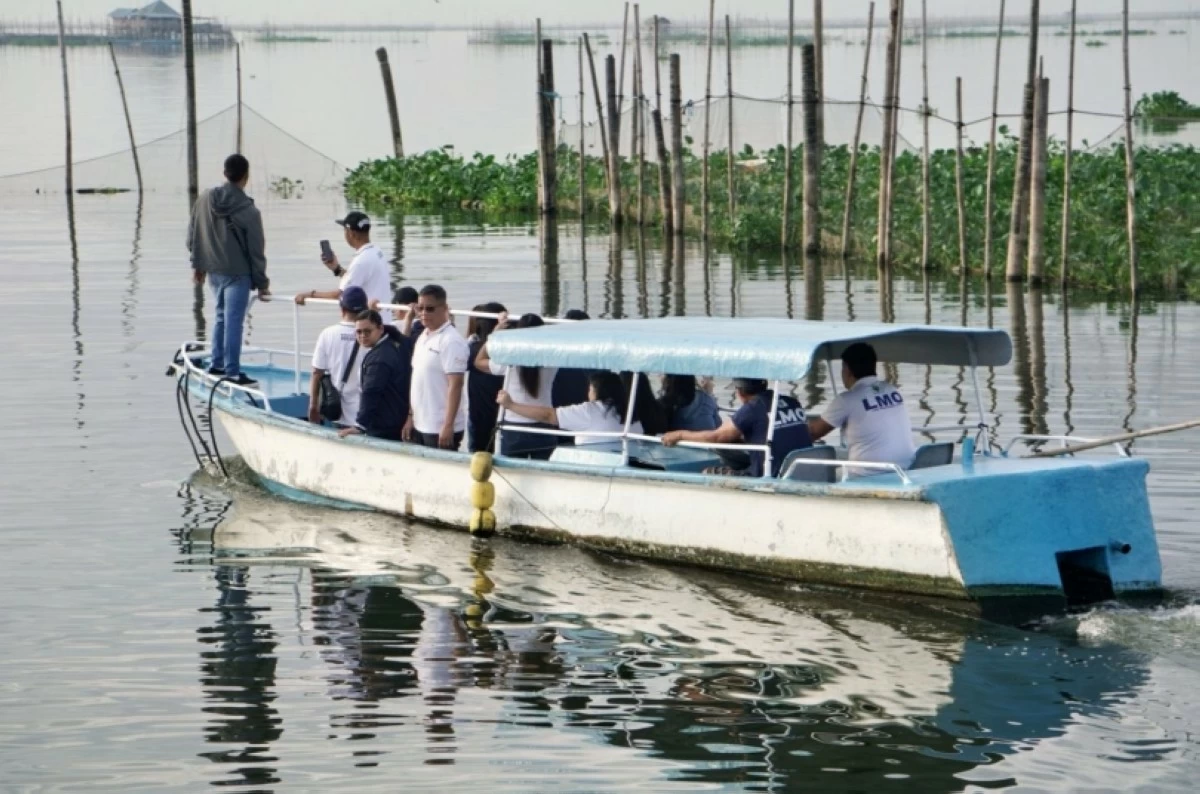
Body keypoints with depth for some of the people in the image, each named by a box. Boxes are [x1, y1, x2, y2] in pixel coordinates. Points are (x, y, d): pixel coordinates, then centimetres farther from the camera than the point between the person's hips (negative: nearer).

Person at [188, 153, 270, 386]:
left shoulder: (205, 200, -1)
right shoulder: (249, 211, -15)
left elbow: (193, 235, 8)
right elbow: (256, 250, -9)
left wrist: (197, 264, 20)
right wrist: (262, 283, -1)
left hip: (213, 271, 6)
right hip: (237, 273, -6)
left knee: (222, 316, 20)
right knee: (233, 321, -4)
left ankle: (217, 364, 24)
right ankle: (232, 371, -3)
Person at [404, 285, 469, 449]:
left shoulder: (451, 341, -13)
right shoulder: (422, 337, 13)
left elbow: (455, 386, -17)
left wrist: (448, 426, -21)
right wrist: (411, 417, 15)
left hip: (440, 428, -8)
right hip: (420, 425, 8)